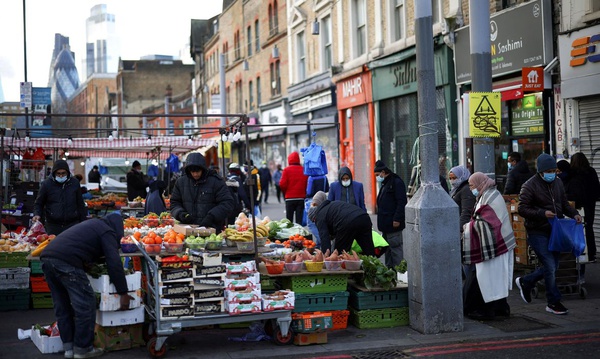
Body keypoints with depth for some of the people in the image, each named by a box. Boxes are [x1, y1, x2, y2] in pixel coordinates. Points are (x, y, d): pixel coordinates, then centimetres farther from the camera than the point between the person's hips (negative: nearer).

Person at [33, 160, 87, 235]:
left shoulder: (74, 183, 6)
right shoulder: (46, 184, 1)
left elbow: (80, 204, 13)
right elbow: (38, 203, 9)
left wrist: (83, 223, 11)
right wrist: (37, 214, -11)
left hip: (72, 224, 1)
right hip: (53, 226, -1)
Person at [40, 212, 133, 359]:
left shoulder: (94, 225, 31)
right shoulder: (107, 232, 6)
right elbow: (115, 264, -1)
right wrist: (123, 293, 2)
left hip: (46, 256, 9)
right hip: (66, 261, -9)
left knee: (62, 305, 17)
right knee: (85, 303, 1)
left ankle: (68, 347, 22)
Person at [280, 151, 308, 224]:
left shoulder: (287, 170, -5)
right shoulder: (304, 170, 0)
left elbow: (282, 184, -9)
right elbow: (308, 183, -2)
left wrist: (285, 193, 9)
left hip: (290, 198, -1)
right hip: (301, 198, 2)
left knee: (289, 220, 7)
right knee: (299, 219, 3)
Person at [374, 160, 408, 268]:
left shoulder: (396, 182, -12)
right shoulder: (385, 184, 20)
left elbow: (402, 202, -18)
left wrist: (397, 219, -22)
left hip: (393, 223, -10)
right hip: (386, 224, 10)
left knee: (395, 247, -8)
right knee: (388, 248, 13)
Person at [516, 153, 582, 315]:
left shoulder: (557, 183, 9)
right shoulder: (529, 186, -12)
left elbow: (564, 203, 17)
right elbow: (522, 209, -14)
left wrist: (574, 213, -2)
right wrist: (542, 213, -25)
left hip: (554, 231, 7)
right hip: (538, 233, -7)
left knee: (552, 267, 12)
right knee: (550, 267, -8)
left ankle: (525, 282, 34)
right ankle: (553, 303, 5)